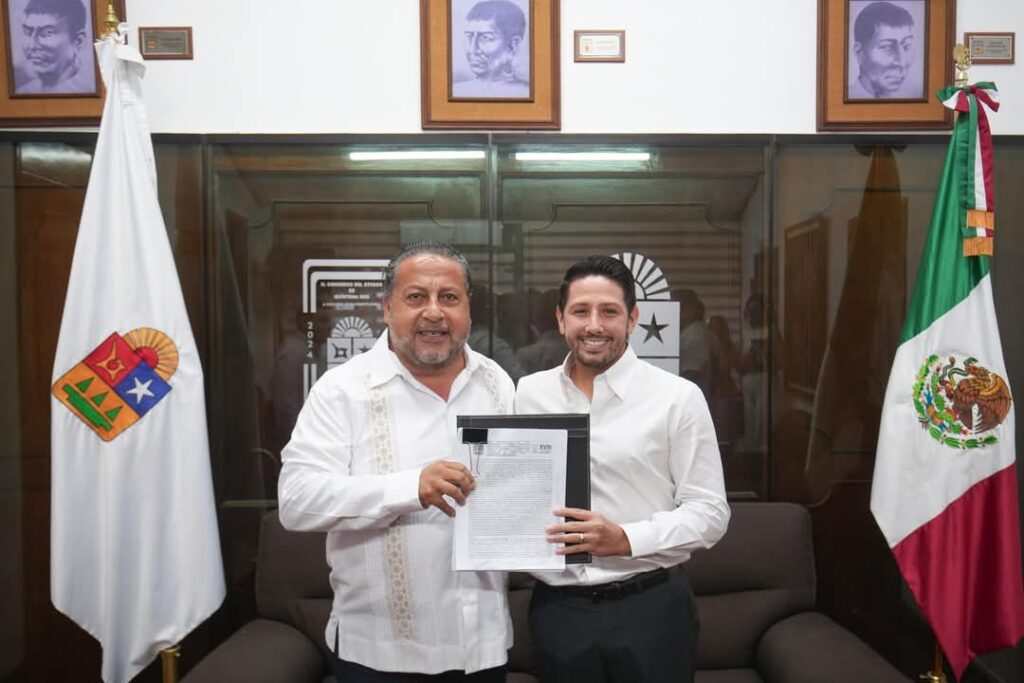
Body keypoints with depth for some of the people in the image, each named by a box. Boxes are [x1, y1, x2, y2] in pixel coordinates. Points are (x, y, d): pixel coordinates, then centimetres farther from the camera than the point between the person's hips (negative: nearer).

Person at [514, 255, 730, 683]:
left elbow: (709, 511, -6)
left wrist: (626, 539, -19)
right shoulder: (528, 394, 2)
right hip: (556, 608, 2)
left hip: (650, 606, -2)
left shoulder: (678, 397, -7)